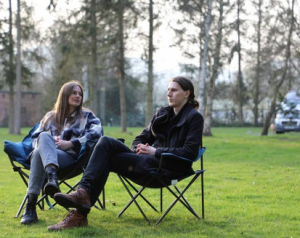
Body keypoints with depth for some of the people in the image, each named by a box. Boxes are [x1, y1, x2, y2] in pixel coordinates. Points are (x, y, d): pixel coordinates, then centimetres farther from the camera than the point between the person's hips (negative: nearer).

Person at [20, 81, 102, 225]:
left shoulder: (87, 116, 17)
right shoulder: (50, 117, 26)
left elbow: (96, 134, -4)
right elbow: (35, 139, 18)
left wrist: (70, 144, -12)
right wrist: (49, 142, -4)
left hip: (70, 158, -3)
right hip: (45, 154, 3)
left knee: (40, 153, -33)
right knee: (44, 136, -32)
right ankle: (52, 176, -53)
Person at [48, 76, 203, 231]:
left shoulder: (194, 117, 0)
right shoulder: (162, 114, 21)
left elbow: (190, 152, -11)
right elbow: (141, 138, 23)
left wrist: (156, 151, -14)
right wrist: (140, 148, -2)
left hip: (170, 168, -7)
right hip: (148, 161, 7)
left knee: (105, 159, -23)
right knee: (106, 142, -20)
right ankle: (84, 193, -35)